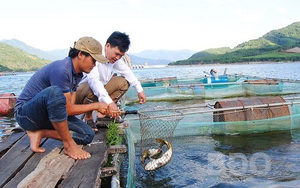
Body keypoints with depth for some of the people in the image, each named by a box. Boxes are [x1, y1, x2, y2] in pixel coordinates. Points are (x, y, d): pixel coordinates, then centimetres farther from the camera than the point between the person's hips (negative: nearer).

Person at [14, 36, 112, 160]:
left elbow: (70, 105, -2)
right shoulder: (61, 70, -25)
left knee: (88, 135, -8)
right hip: (25, 114, -8)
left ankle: (39, 133, -3)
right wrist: (95, 105, -16)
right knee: (55, 92, -40)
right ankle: (69, 145, -26)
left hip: (49, 115, 8)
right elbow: (68, 109, -24)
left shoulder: (78, 74, 5)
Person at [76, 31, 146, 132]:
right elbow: (93, 80, -44)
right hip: (81, 91, -7)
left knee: (123, 81, -5)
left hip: (102, 89, 8)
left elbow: (128, 72, 6)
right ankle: (88, 117, -9)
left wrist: (140, 90, -2)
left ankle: (103, 113, -4)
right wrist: (109, 102, -53)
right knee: (92, 89, -39)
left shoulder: (116, 59, -5)